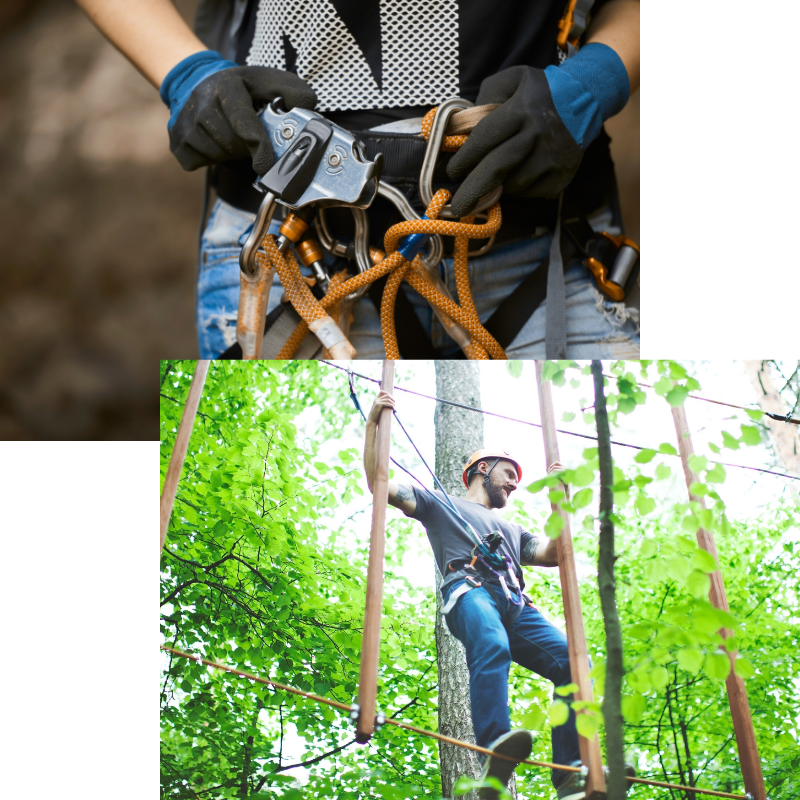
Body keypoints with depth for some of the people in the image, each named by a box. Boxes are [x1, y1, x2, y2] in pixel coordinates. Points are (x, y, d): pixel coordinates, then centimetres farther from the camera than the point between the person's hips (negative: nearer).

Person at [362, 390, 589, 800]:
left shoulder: (511, 529, 44)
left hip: (515, 604, 5)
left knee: (571, 660, -23)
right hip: (469, 589, -5)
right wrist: (373, 424, 15)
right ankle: (496, 752, -59)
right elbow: (379, 484, 21)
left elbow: (553, 555, 31)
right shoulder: (440, 504, 30)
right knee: (491, 648, -40)